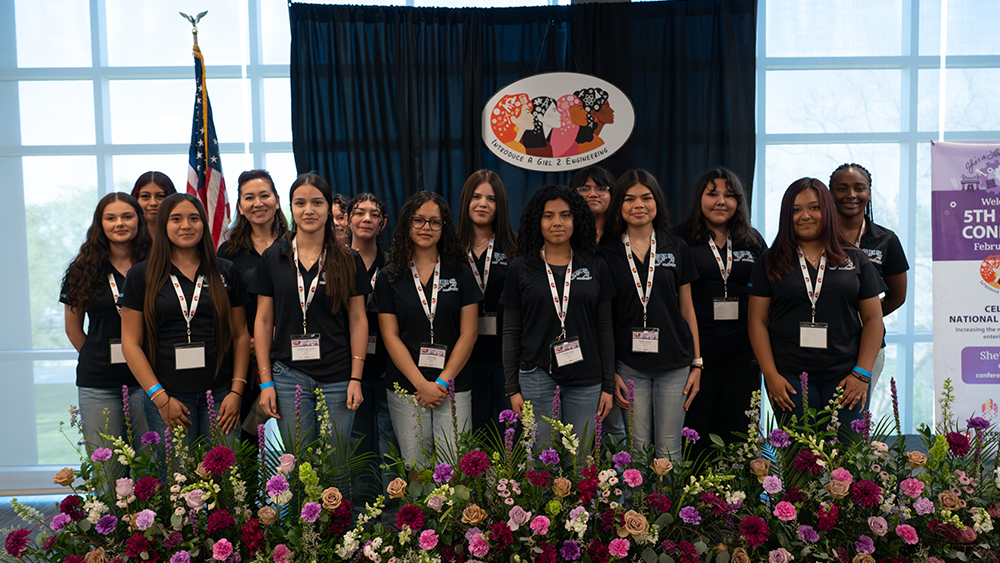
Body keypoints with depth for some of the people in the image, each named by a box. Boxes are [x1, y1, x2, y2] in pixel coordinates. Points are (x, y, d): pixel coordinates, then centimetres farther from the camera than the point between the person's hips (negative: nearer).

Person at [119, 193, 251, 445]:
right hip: (168, 397, -1)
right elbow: (131, 343, 2)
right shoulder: (142, 275, 4)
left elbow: (241, 335, 9)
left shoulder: (226, 271, 8)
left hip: (220, 394, 1)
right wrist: (159, 397, -6)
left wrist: (237, 391, -1)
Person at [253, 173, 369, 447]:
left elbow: (358, 320, 4)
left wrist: (356, 378, -4)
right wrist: (266, 381, 0)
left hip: (337, 378, 0)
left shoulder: (348, 260, 4)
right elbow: (264, 321, 6)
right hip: (289, 376, 0)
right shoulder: (273, 258, 5)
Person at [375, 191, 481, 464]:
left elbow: (468, 334, 2)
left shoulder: (460, 273, 7)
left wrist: (443, 382, -7)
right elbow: (390, 336, 1)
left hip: (453, 387, 0)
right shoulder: (389, 277, 6)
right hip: (406, 388, 0)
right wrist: (422, 384, -8)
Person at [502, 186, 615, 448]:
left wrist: (609, 386, 4)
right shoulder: (521, 268, 3)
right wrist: (512, 387, 0)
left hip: (586, 381, 1)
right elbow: (511, 332, 5)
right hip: (537, 377, -1)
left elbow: (604, 328, 7)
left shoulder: (595, 266, 6)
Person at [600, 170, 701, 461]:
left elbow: (687, 309, 9)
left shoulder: (676, 248, 5)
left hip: (674, 364, 1)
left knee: (669, 450, 5)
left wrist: (697, 363, 5)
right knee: (636, 448, 5)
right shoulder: (607, 252, 1)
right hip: (629, 366, -1)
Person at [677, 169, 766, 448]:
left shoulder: (753, 240, 12)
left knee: (738, 431, 8)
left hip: (743, 354, 3)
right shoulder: (683, 239, 1)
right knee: (695, 431, 2)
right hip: (696, 350, -3)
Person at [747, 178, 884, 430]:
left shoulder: (855, 259, 9)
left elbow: (873, 318, 8)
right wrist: (770, 375, -5)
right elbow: (757, 320, 3)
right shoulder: (770, 261, 6)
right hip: (789, 379, -1)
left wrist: (862, 373, -1)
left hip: (845, 379, 1)